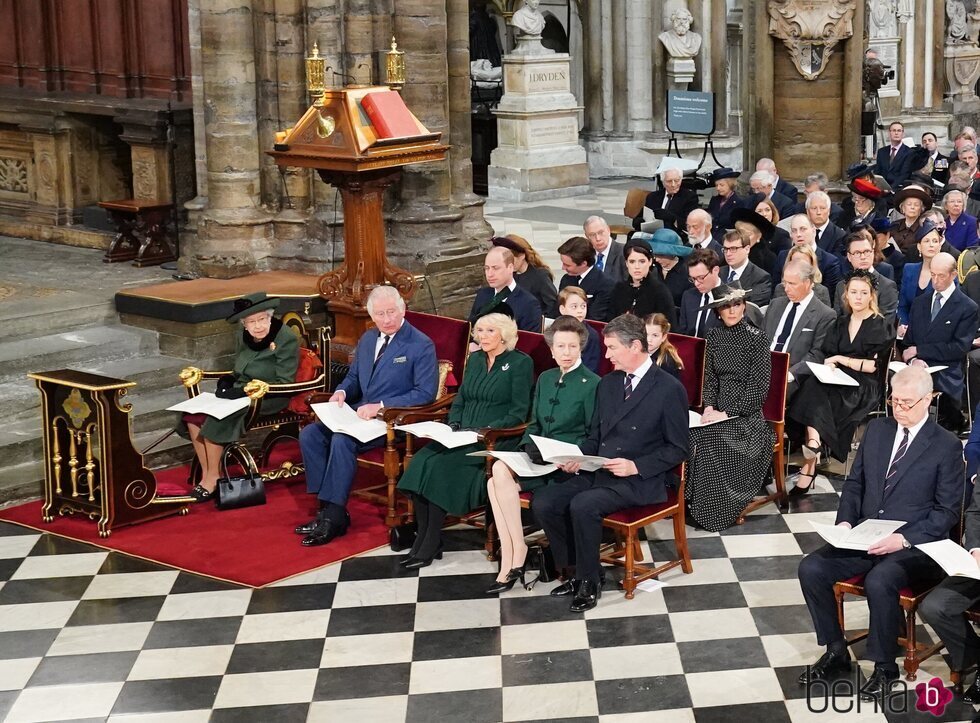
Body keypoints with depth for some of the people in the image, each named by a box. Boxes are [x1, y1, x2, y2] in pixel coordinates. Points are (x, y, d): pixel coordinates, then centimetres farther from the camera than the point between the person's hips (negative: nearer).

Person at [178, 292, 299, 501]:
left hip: (270, 400, -7)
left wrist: (260, 389, -25)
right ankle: (206, 473, -9)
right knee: (194, 415, -15)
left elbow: (285, 384, -13)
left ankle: (212, 477, -13)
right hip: (239, 394, 7)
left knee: (216, 419, -27)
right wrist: (225, 384, -2)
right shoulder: (242, 338, 9)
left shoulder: (286, 339, -11)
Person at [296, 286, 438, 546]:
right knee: (309, 435, -13)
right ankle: (326, 507, -11)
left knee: (342, 440, -31)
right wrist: (341, 392, 0)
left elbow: (425, 393, -14)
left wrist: (380, 406, -20)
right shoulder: (367, 339, 14)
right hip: (359, 412, 8)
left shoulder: (422, 346, -9)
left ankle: (334, 517, -23)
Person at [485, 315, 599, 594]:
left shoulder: (592, 384, -4)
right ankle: (510, 561, -23)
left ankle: (517, 552, -18)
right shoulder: (545, 379, 17)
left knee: (500, 470, -27)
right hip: (539, 460, 6)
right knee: (495, 482, -24)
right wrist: (526, 450, 0)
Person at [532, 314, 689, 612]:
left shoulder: (670, 389, -8)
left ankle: (589, 581, -11)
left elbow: (678, 449, -7)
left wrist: (636, 465, -19)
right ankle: (575, 570, 3)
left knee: (583, 505, -32)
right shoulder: (608, 383, 13)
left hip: (640, 480, -7)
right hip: (598, 472, 7)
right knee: (542, 502, -13)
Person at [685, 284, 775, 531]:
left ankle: (712, 513, -17)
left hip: (747, 414, -4)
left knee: (710, 440, -30)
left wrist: (726, 414, -15)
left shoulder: (756, 339, -6)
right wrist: (709, 406, -6)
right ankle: (692, 504, -16)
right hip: (719, 410, 4)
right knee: (691, 435, -26)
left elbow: (759, 388, -10)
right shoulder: (714, 337, 10)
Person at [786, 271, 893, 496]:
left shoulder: (881, 326, 4)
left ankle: (809, 467, -32)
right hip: (838, 382, 5)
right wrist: (829, 366, -9)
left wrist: (842, 360, -8)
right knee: (812, 386, -31)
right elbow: (828, 357, 14)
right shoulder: (840, 323, 20)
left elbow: (875, 365, -5)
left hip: (864, 387, -5)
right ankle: (812, 461, -37)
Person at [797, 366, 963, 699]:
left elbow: (947, 510, -7)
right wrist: (845, 521, -2)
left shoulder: (947, 446, -5)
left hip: (913, 545, -5)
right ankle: (836, 652, 0)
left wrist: (903, 539, -19)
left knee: (878, 581, -35)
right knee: (811, 568, -17)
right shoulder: (877, 429, 10)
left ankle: (884, 668, -13)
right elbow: (854, 482, 17)